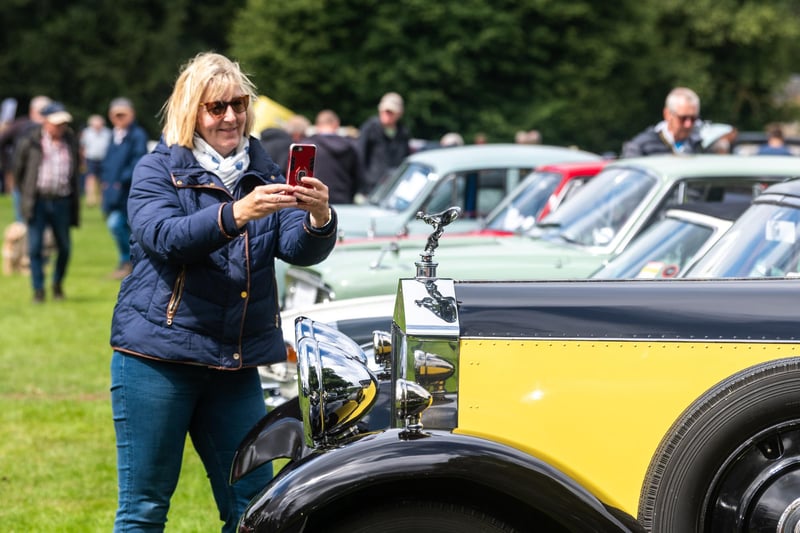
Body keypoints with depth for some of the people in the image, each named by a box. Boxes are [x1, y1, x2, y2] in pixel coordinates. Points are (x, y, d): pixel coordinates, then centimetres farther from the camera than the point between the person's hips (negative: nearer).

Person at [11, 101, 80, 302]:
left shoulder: (71, 141, 6)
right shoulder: (31, 142, -2)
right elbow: (18, 168, 8)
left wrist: (75, 200, 13)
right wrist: (26, 193, 10)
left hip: (62, 201, 2)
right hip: (38, 201, -2)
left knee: (64, 247, 6)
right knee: (35, 247, -2)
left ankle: (58, 284, 27)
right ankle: (38, 290, 6)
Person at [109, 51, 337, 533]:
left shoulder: (264, 174, 10)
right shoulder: (158, 170, 0)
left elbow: (299, 249, -3)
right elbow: (163, 237, -19)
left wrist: (319, 219, -26)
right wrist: (236, 214, -34)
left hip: (236, 364, 4)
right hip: (157, 357, -4)